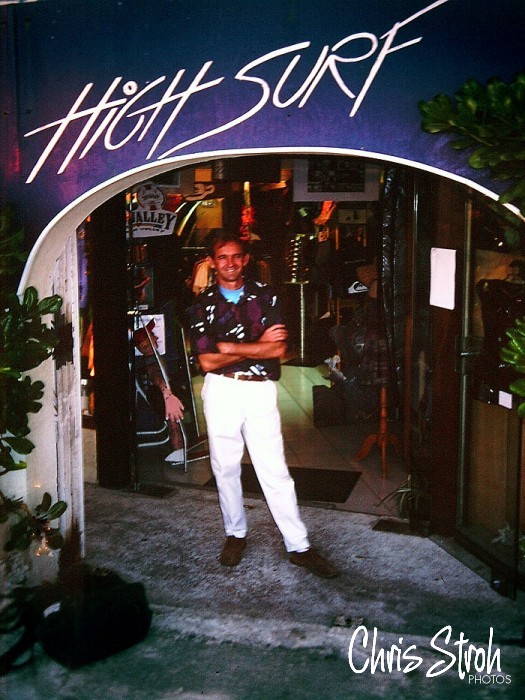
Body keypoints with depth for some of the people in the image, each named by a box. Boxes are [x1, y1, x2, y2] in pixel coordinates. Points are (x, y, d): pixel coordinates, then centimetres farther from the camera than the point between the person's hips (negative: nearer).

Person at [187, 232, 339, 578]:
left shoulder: (265, 295, 4)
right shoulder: (203, 304, 4)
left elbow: (278, 349, -7)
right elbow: (207, 361, -5)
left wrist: (229, 347, -9)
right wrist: (258, 345, -7)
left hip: (261, 391, -1)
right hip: (221, 390, 1)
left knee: (275, 470, -1)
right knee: (226, 467, 10)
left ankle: (299, 546, 6)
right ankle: (236, 533, 29)